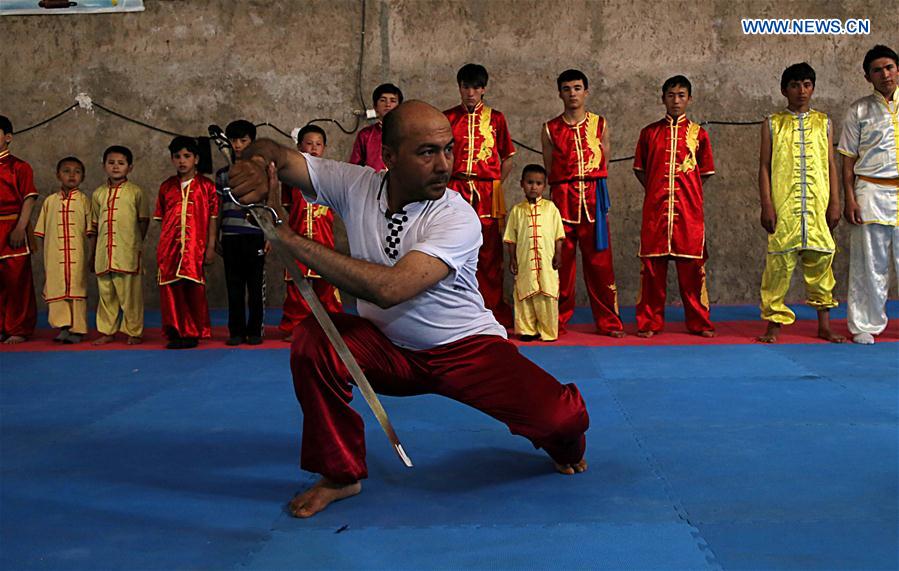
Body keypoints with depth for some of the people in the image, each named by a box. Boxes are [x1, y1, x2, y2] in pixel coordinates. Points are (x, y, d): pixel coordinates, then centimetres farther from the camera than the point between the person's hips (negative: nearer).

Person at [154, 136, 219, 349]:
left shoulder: (206, 186, 3)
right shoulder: (166, 187, 12)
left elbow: (212, 218, 2)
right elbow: (162, 220, 14)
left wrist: (210, 247, -3)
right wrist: (160, 250, 11)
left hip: (195, 247, -3)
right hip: (169, 247, 3)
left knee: (193, 291, -2)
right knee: (170, 290, 3)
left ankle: (192, 333, 9)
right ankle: (175, 333, 13)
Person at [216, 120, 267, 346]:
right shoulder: (223, 173, 12)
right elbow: (219, 208, 15)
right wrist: (216, 238, 12)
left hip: (255, 236, -2)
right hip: (230, 236, 2)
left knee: (256, 285, 2)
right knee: (234, 286, 5)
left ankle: (255, 330, 10)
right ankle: (236, 331, 11)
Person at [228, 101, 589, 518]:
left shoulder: (458, 218, -25)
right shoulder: (355, 186, -11)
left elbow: (391, 288, -38)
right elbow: (276, 154, -10)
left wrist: (285, 236, -38)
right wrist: (259, 164, -38)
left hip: (467, 347, -3)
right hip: (388, 348, 3)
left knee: (562, 418, -24)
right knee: (314, 344, -26)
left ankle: (563, 447, 19)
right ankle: (341, 475, -2)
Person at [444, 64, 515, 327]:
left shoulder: (496, 118, 9)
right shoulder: (447, 117, 10)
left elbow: (508, 159, 11)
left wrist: (494, 185, 2)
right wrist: (446, 183, 0)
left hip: (487, 193, 0)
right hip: (455, 191, 0)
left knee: (489, 255, 0)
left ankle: (493, 312, 7)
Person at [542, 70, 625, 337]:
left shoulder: (600, 124, 10)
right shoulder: (550, 129, 9)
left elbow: (603, 163, 12)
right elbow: (549, 170, 11)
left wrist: (590, 186, 5)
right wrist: (565, 189, 4)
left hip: (593, 197, 0)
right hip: (561, 197, 0)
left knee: (599, 260, -1)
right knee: (561, 260, 1)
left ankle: (608, 322, 7)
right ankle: (558, 320, 12)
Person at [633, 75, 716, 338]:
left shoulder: (698, 133, 7)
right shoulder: (649, 132, 9)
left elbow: (705, 172, 12)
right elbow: (639, 169, 14)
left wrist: (687, 191, 3)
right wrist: (654, 191, 4)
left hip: (688, 209, 0)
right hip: (655, 208, 1)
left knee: (691, 265, 3)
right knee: (652, 265, 2)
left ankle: (699, 322, 13)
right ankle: (649, 322, 11)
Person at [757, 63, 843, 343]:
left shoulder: (823, 122, 14)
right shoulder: (773, 124, 7)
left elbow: (831, 165, 12)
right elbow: (764, 166, 3)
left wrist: (835, 203, 4)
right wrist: (766, 205, -6)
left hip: (818, 206, 2)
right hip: (783, 207, -2)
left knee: (820, 261, 4)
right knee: (779, 262, -5)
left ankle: (824, 325, 14)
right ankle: (774, 324, 5)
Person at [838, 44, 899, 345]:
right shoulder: (859, 110, 7)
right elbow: (849, 159, 5)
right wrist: (850, 198, -4)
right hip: (871, 193, -1)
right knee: (869, 264, 1)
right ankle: (865, 325, 10)